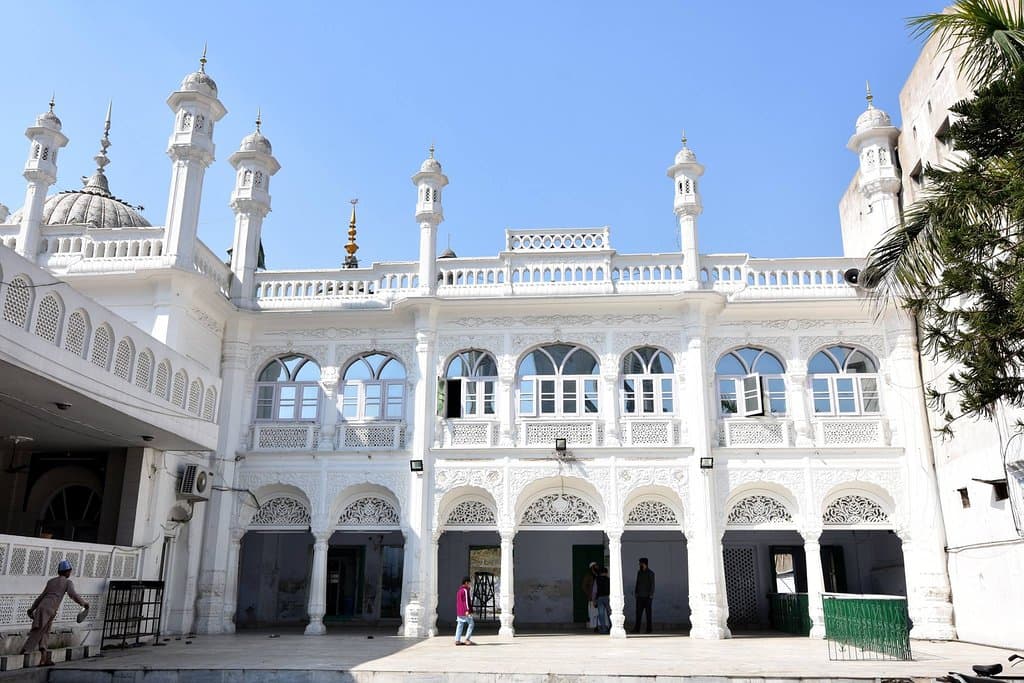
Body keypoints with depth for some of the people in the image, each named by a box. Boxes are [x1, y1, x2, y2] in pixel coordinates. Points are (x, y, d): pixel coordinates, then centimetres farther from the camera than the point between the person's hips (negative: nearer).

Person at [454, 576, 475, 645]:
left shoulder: (459, 590, 19)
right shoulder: (465, 590, -11)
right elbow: (466, 600, -19)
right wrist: (467, 610, -25)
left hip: (459, 611, 9)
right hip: (465, 611, -9)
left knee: (460, 625, 7)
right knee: (471, 624, -4)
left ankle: (457, 640, 3)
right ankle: (467, 640, -9)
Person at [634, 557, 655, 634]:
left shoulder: (650, 573, -6)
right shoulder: (639, 572, 11)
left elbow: (652, 585, -9)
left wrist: (651, 595, -15)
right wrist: (635, 593, 11)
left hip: (647, 596, -5)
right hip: (640, 596, 5)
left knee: (648, 613, 2)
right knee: (638, 612, -2)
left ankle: (649, 629, 9)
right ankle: (637, 629, -4)